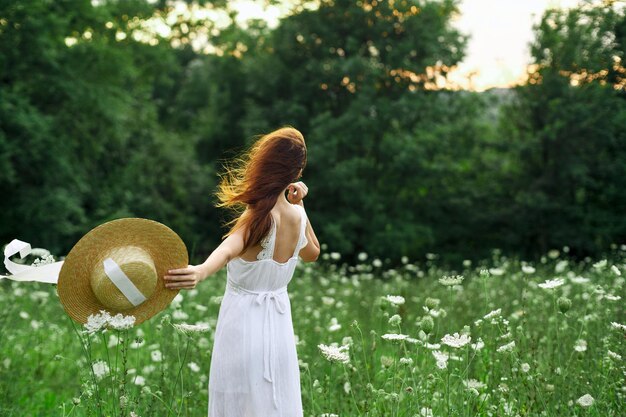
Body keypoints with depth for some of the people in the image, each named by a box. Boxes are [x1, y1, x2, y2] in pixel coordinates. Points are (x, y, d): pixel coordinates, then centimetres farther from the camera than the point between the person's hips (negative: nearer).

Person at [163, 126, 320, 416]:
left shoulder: (260, 217, -20)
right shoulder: (297, 216, -3)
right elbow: (312, 253, 19)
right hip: (279, 325, 6)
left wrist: (201, 271, -62)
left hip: (243, 324, -6)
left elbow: (229, 249, -43)